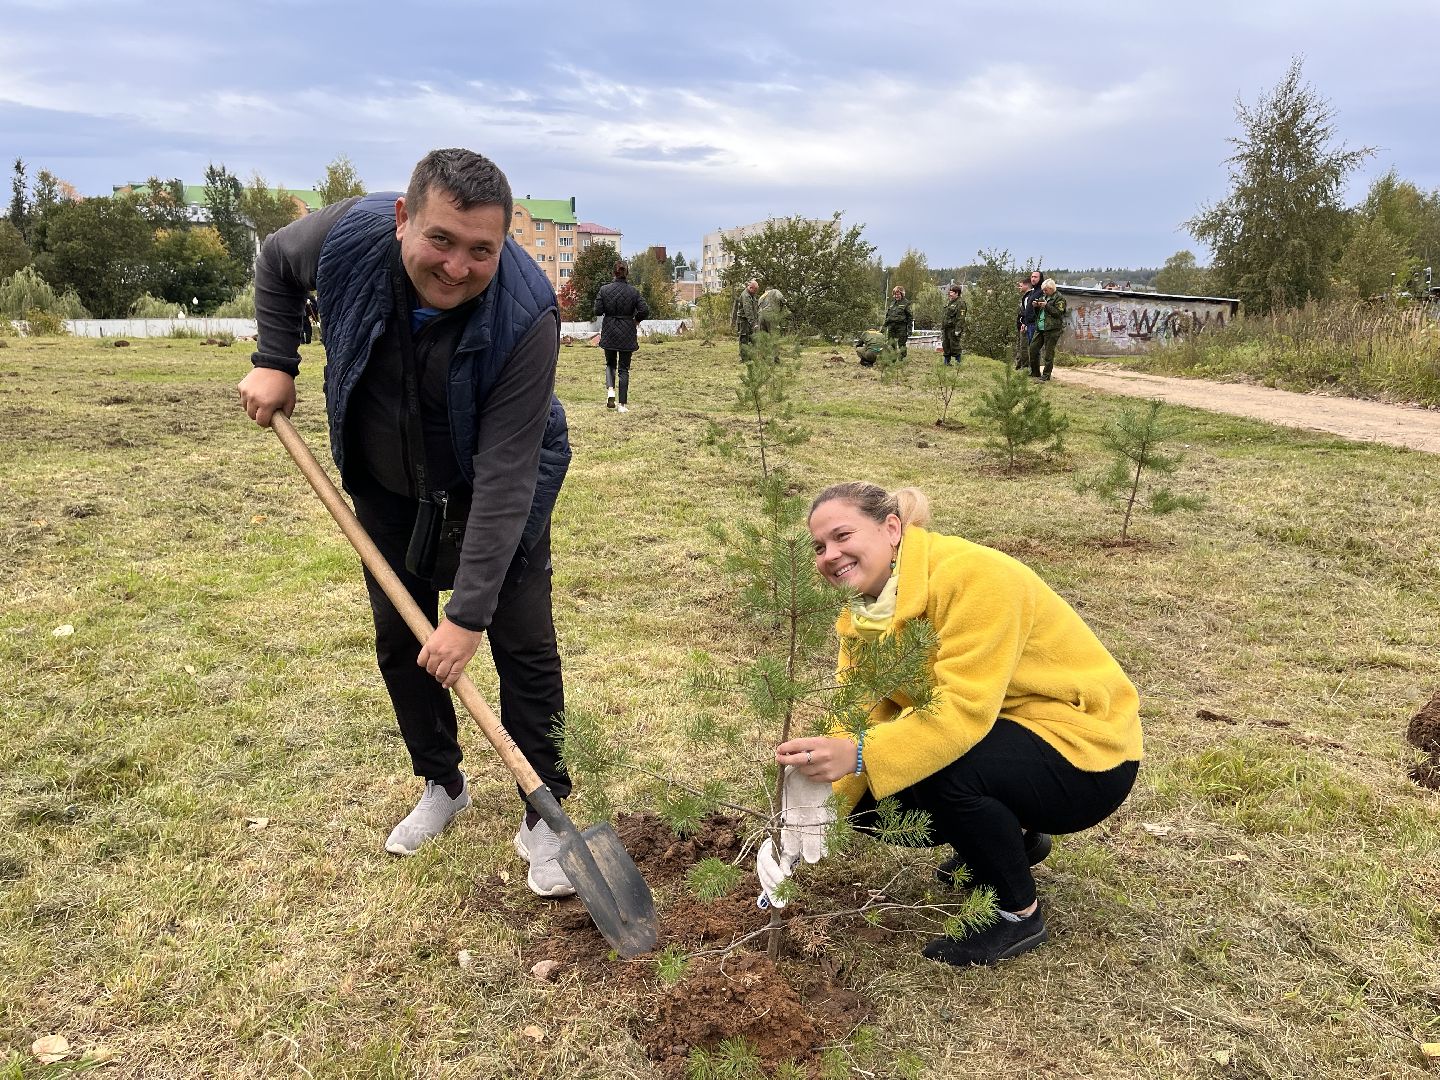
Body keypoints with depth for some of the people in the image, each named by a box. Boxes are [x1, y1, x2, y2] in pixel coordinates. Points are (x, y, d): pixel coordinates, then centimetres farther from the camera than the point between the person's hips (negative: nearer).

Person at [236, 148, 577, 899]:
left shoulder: (526, 315, -35)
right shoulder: (349, 234, -24)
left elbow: (503, 476, -35)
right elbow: (276, 262, 2)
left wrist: (469, 611, -35)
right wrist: (275, 362, -8)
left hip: (495, 489, -4)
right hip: (385, 485, 4)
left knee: (523, 644, -5)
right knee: (400, 639, 11)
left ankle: (544, 816, 11)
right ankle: (442, 785, 31)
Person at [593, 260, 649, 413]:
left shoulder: (604, 290, -6)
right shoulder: (634, 291, -7)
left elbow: (597, 311, -7)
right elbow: (645, 311, -12)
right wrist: (637, 320, 8)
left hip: (609, 333, 1)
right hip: (627, 335, -1)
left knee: (610, 364, 21)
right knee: (624, 368, 6)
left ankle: (610, 389, -5)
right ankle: (622, 404, 6)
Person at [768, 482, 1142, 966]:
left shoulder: (973, 576, -27)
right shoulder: (865, 610, -2)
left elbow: (963, 709, -35)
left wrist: (858, 756, -45)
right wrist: (815, 799, -23)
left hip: (1084, 752, -8)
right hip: (997, 739, 8)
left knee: (942, 767, -32)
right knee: (865, 797, -5)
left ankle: (1019, 915, -5)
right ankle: (1012, 836, 19)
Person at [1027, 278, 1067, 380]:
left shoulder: (1059, 298, -4)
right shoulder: (1043, 296, 19)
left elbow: (1058, 313, -15)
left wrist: (1046, 305, -18)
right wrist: (1035, 306, 3)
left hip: (1052, 329, -8)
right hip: (1040, 328, 8)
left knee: (1049, 353, -4)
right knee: (1033, 348, 6)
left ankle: (1046, 375, 2)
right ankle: (1035, 372, 17)